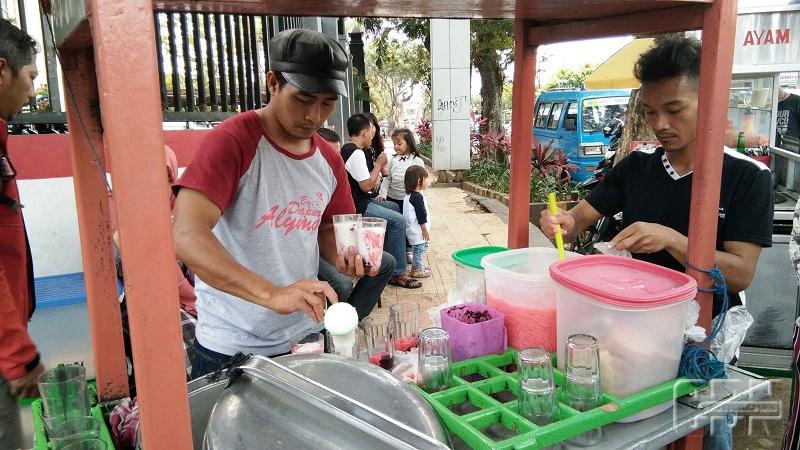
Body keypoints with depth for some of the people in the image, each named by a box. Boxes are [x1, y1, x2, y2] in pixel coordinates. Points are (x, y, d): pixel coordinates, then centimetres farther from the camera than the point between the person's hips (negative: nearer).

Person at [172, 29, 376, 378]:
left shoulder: (329, 160, 2)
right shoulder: (230, 141, -18)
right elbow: (186, 237, -28)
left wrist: (341, 257, -8)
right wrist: (273, 294, -39)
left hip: (305, 335, 6)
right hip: (232, 347, -6)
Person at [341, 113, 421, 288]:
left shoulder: (348, 149, 13)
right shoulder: (356, 153, -20)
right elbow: (366, 186, -22)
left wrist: (376, 175, 6)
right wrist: (379, 164, -9)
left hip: (360, 201, 11)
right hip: (356, 207, -11)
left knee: (394, 207, 24)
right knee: (397, 220, -19)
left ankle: (394, 253, 32)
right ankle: (397, 273, -15)